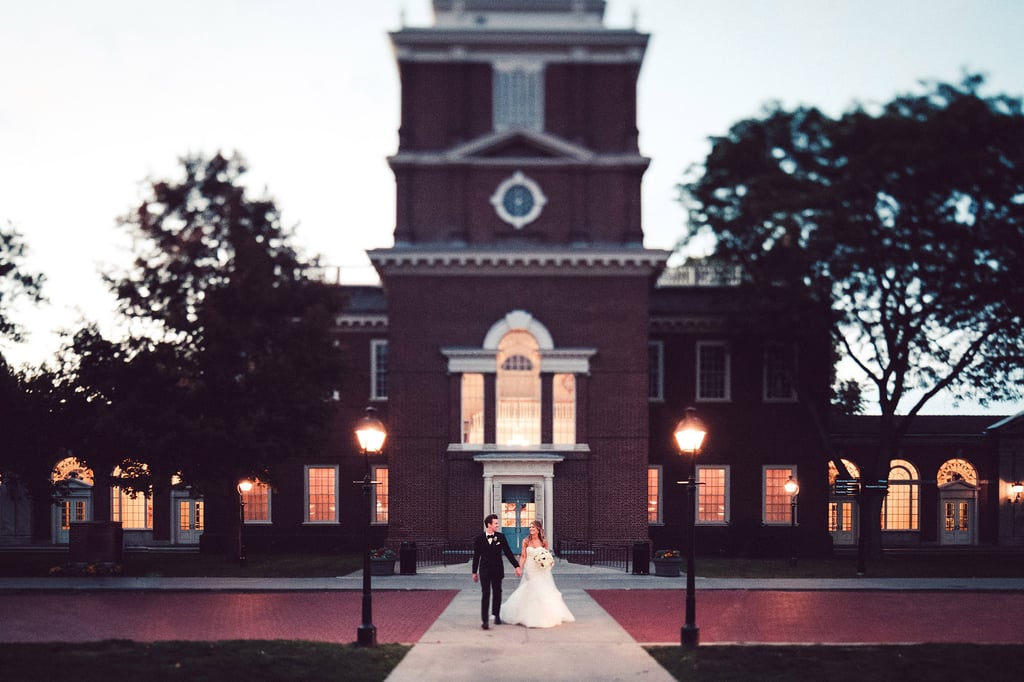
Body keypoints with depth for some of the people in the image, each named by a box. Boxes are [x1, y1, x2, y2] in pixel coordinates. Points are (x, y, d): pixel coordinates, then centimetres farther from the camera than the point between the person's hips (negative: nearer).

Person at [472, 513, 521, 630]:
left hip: (497, 570, 2)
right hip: (484, 571, -2)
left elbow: (508, 552, 2)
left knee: (497, 593, 12)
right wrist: (474, 572, 4)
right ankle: (485, 620, -11)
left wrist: (517, 566, -4)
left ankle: (496, 615, 28)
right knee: (485, 594, -7)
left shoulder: (500, 537, 0)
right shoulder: (479, 538, -3)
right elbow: (476, 556, 2)